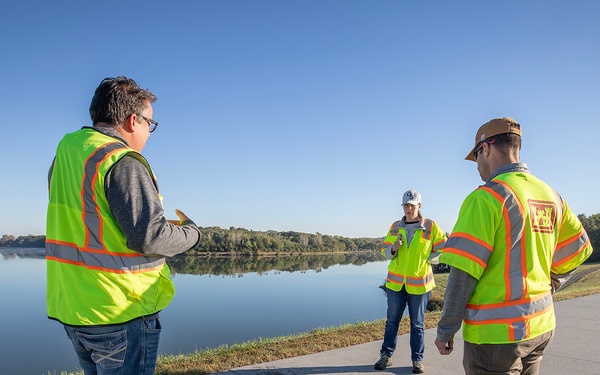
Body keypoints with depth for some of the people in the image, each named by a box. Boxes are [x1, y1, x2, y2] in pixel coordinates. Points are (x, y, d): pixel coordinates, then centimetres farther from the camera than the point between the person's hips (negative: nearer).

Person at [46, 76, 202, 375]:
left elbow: (81, 222, 11)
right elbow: (149, 238, -23)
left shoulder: (64, 152, 7)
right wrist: (192, 232, -5)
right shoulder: (123, 162, -19)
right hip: (120, 311, -8)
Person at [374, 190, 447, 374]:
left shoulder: (431, 226, -5)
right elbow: (385, 252, 8)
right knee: (392, 320, 10)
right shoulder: (395, 227, 5)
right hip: (395, 282, 3)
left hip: (419, 283, -2)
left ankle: (417, 360, 21)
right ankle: (386, 356, 20)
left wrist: (425, 259, -9)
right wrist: (393, 248, -14)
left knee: (417, 323, 9)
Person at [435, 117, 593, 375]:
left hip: (496, 332, -7)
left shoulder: (486, 197, -17)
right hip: (541, 326, 8)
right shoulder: (550, 196, 6)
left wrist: (445, 331, -10)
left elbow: (463, 272, -19)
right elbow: (577, 250, 14)